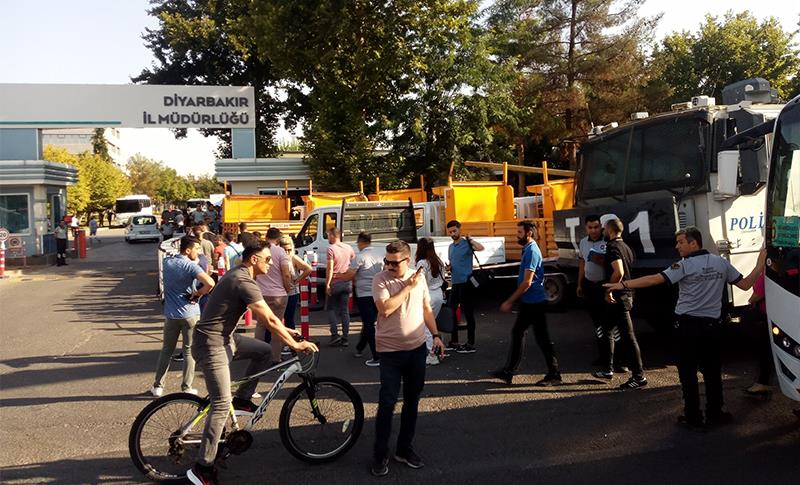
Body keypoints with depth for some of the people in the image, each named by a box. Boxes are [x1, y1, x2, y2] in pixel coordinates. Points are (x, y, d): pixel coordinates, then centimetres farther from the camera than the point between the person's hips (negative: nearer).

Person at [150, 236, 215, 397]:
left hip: (171, 314, 5)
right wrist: (197, 294, -14)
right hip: (190, 314, -5)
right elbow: (210, 283, -30)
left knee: (166, 350, 16)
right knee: (189, 351, 7)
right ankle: (186, 388, 12)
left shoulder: (167, 262, 3)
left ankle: (158, 386, 20)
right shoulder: (191, 266, -15)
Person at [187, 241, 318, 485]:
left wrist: (285, 330, 19)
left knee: (264, 350, 13)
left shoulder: (240, 275, 9)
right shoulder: (244, 283, -22)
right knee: (222, 405, -9)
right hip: (211, 345, -10)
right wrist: (295, 345, -13)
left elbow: (263, 316, 18)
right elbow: (269, 320, -21)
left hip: (224, 338, 10)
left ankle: (242, 398, 19)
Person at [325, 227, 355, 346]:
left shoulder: (331, 248, -11)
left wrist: (327, 284, -13)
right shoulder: (348, 248, 7)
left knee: (331, 309, 8)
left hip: (335, 283, -5)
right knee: (345, 310, 8)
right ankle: (345, 338, 7)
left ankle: (335, 334, -3)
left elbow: (330, 268, -16)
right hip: (346, 283, 5)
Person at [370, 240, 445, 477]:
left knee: (412, 401, 14)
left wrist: (435, 335, 7)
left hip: (417, 348, 5)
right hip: (390, 351, -5)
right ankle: (380, 454, 13)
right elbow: (385, 309, -25)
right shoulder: (380, 279, -11)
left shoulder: (419, 277, 3)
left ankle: (404, 448, 29)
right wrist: (408, 287, -20)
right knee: (387, 403, -2)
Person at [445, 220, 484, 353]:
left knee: (468, 312, -2)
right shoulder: (450, 247, 14)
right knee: (451, 311, 13)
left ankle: (470, 344, 6)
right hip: (455, 283, 8)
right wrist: (449, 268, 3)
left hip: (466, 283, -8)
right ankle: (454, 342, 26)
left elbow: (481, 248, -30)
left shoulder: (466, 244, -10)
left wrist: (469, 239, -20)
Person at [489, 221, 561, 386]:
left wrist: (509, 302, -19)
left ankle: (554, 375, 9)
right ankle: (508, 372, 18)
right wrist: (512, 301, 22)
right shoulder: (528, 250, 13)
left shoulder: (531, 251, -18)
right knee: (517, 333, 12)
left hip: (534, 303, -10)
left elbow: (527, 282, -23)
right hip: (528, 303, 10)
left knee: (542, 338, -2)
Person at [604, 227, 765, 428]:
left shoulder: (685, 266, -11)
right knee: (712, 372, 14)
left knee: (688, 373, 5)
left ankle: (693, 417, 10)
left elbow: (655, 279, -20)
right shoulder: (721, 263, 4)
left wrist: (624, 284, -20)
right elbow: (745, 284, 9)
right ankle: (714, 415, 22)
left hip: (688, 327, -5)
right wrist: (760, 266, 20)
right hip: (712, 326, 5)